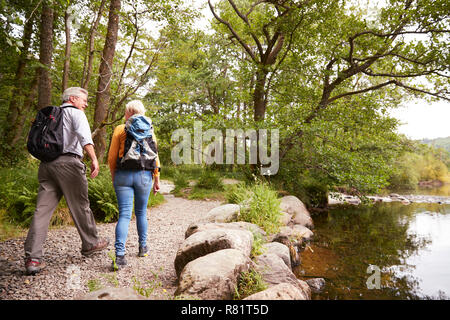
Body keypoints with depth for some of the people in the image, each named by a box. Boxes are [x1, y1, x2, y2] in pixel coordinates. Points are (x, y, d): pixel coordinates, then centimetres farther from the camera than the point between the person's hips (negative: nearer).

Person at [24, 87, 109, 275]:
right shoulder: (75, 113, 2)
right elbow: (84, 136, -16)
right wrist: (94, 159, -24)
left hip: (46, 164, 7)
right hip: (68, 162, -6)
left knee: (42, 210, 1)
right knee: (80, 206, 6)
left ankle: (32, 258, -3)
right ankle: (90, 244, 22)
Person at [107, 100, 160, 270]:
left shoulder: (120, 129, 1)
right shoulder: (149, 130, 7)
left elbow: (112, 157, 0)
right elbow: (155, 157, 5)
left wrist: (114, 177, 12)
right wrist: (157, 179, 11)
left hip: (123, 174, -2)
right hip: (144, 175, 2)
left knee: (124, 214, -4)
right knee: (141, 213, 17)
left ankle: (120, 255, -14)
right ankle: (143, 247, 29)